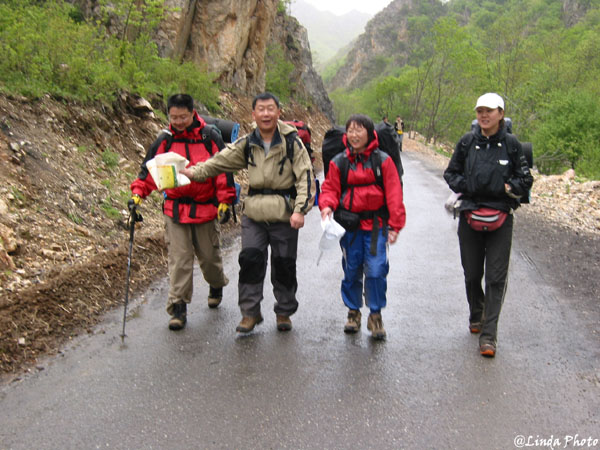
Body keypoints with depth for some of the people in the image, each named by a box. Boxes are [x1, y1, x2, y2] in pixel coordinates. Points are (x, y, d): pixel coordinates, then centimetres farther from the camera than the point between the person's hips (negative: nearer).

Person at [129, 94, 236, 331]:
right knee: (179, 258, -2)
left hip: (206, 208, -1)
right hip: (175, 210, 1)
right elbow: (150, 169, 5)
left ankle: (217, 285, 43)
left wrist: (225, 199, -5)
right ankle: (178, 307, 4)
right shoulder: (164, 141, 1)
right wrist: (138, 193, -8)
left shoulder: (209, 137, -4)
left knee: (209, 254, 13)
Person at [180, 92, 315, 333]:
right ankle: (250, 312, 7)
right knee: (250, 260, -7)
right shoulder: (247, 144, 5)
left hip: (284, 216, -2)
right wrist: (194, 172, -8)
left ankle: (284, 312, 24)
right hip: (254, 214, 2)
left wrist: (300, 209, -17)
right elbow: (220, 161, 7)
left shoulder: (292, 142, -6)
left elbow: (305, 178, -8)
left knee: (284, 265, 6)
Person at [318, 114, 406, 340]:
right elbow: (330, 188, 7)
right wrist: (327, 205, -16)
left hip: (376, 224, -2)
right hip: (349, 225, 2)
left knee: (376, 270, -8)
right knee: (351, 270, 9)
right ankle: (353, 312, 28)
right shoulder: (338, 162, 4)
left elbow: (393, 194, 0)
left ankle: (375, 315, 9)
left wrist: (395, 225, -4)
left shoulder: (383, 161, 0)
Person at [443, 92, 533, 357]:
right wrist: (464, 186, -5)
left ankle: (489, 334, 1)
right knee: (472, 273, 11)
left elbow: (525, 179, 5)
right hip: (469, 213, 2)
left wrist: (508, 187, -13)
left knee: (496, 276, -3)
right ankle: (476, 316, 38)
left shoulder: (511, 144, -1)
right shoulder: (467, 142, 2)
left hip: (501, 216, -2)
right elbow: (450, 173, 12)